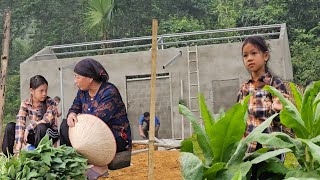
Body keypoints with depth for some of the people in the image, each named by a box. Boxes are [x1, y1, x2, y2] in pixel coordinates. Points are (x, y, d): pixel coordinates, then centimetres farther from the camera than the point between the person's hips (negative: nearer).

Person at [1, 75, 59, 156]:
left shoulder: (50, 103, -14)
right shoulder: (25, 104, -7)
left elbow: (47, 120, -29)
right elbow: (20, 123, -20)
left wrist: (28, 128, -28)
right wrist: (19, 142, -33)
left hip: (49, 134, -3)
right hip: (34, 134, 4)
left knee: (41, 127, -36)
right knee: (10, 126, -11)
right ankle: (7, 155, -6)